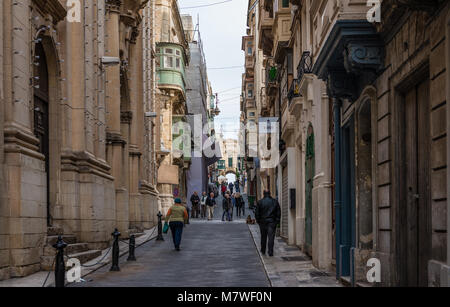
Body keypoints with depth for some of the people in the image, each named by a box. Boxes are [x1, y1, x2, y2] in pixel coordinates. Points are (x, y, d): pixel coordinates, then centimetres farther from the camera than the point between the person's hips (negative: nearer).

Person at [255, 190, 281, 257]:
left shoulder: (260, 202, -2)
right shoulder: (275, 202, 2)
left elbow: (257, 213, 0)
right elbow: (279, 212, 5)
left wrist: (258, 220, 10)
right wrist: (277, 220, 10)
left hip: (263, 222, 0)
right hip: (272, 222, 0)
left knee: (263, 237, 14)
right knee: (271, 237, -3)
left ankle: (263, 251, 23)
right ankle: (270, 252, -9)